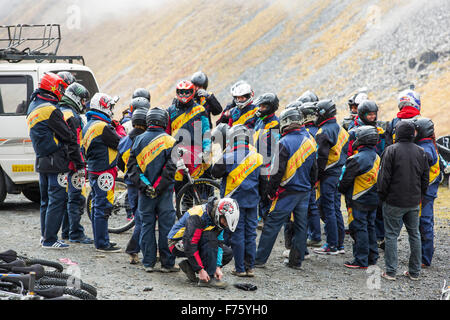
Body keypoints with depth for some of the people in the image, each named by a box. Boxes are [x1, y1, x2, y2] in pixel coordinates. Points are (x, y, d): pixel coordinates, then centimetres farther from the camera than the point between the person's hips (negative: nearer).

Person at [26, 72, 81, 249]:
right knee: (57, 200, -6)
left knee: (46, 200, 17)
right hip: (56, 162, -10)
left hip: (42, 161, 10)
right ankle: (50, 240, -6)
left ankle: (45, 236, 24)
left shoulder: (33, 107, 14)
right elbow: (68, 137, -14)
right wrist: (78, 161, -9)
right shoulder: (50, 110, -16)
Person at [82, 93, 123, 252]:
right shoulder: (103, 127, -19)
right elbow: (120, 143, -14)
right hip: (104, 172, -10)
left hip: (93, 171, 10)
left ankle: (99, 240, 23)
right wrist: (120, 129, 4)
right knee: (103, 207, -6)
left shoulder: (89, 125, 12)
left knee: (97, 206, 15)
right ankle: (102, 243, -3)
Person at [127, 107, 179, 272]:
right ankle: (167, 263, 6)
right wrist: (159, 188, -10)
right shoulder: (169, 141, -6)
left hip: (145, 191, 2)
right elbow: (170, 168, -13)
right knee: (166, 225, 4)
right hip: (164, 191, -2)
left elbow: (132, 165, -1)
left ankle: (148, 262, 10)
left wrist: (143, 185, -5)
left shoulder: (139, 139, 3)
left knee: (146, 224, 9)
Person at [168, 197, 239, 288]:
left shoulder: (218, 219, -5)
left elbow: (218, 243, -4)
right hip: (178, 244, -8)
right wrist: (201, 270, -33)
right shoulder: (197, 216, -31)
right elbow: (190, 245, -34)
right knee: (210, 236, -32)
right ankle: (208, 278, -28)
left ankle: (189, 265, 0)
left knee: (228, 253, -1)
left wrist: (218, 267, -15)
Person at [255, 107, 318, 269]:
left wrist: (270, 191, -5)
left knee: (272, 224, -2)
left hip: (288, 192, -6)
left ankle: (259, 259, 0)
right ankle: (296, 261, 15)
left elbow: (278, 170, -15)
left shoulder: (285, 142, -14)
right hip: (305, 192, 6)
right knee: (301, 226, 11)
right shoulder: (310, 141, 7)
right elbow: (314, 169, 15)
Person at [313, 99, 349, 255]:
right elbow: (346, 152, 17)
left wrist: (317, 172, -12)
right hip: (339, 173, 9)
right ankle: (340, 244, 17)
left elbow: (322, 155, -20)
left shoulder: (324, 132, -15)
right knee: (336, 209, 14)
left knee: (328, 209, -4)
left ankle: (332, 245, -3)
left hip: (328, 175, -9)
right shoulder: (341, 130, 14)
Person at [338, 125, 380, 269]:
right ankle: (372, 257, 23)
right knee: (370, 227, 17)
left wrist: (341, 189, 5)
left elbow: (346, 178, -13)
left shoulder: (358, 159, -21)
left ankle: (361, 261, -1)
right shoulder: (376, 157, 5)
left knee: (359, 229, -2)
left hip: (359, 201, -8)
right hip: (373, 199, 8)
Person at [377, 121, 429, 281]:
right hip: (414, 202, 5)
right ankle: (414, 272, 16)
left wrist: (382, 195, 0)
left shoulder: (391, 150, -11)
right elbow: (425, 178, 10)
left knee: (391, 235, 2)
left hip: (394, 201, -4)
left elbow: (384, 177, -11)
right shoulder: (421, 152, 5)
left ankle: (391, 271, 1)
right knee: (414, 234, 12)